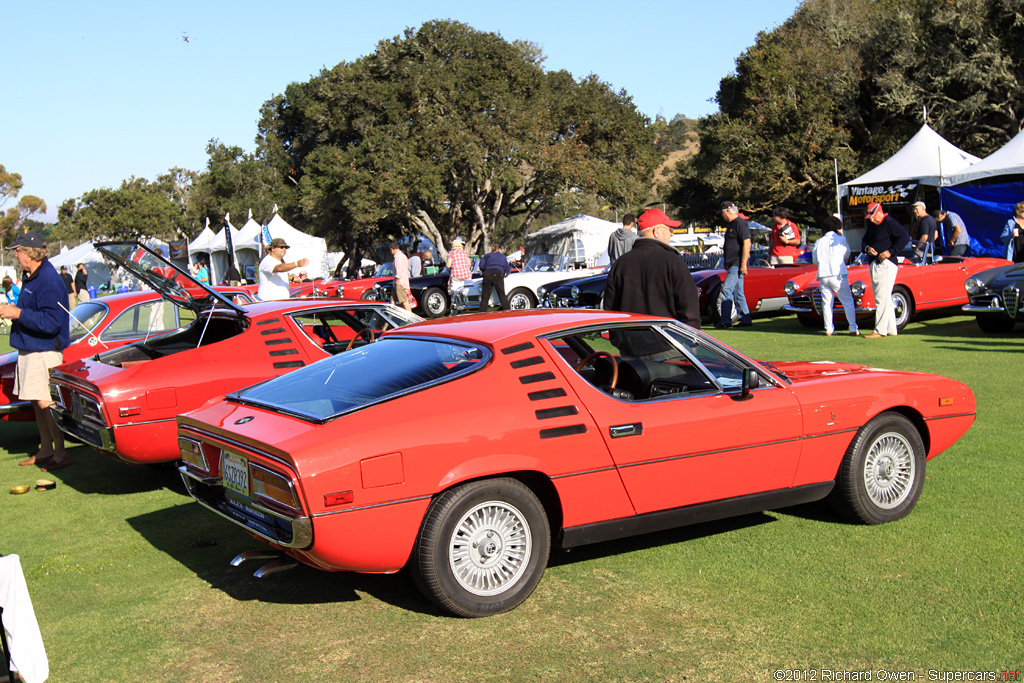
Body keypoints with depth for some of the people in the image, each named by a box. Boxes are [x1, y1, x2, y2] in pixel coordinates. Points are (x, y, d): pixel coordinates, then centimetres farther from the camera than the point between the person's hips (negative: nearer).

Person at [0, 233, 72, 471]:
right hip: (29, 349, 10)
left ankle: (60, 454, -1)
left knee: (46, 402, -8)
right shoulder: (31, 277, 14)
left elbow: (52, 322, -25)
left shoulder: (49, 281, -19)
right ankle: (46, 449, 26)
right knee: (37, 402, 16)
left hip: (45, 351, -10)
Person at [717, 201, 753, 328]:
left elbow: (746, 243, -18)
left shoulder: (740, 223, -12)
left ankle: (725, 320, -13)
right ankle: (745, 319, 11)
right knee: (738, 293, 9)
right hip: (732, 264, 10)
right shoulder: (730, 224, 18)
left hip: (737, 264, -10)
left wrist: (743, 263, -22)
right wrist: (727, 264, 24)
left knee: (727, 290, -13)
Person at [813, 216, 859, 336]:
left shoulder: (819, 242, 9)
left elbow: (815, 260, 10)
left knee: (826, 303, 7)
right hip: (838, 274, -3)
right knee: (848, 302, 3)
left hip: (823, 276, 3)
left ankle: (829, 329, 2)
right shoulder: (841, 239, 1)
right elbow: (847, 255, 13)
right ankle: (853, 329, -1)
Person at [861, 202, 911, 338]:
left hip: (886, 264, -10)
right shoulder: (872, 225, 16)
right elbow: (864, 240, 22)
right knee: (886, 300, 12)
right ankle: (891, 330, 17)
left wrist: (890, 252, -21)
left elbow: (905, 237, -19)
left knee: (882, 298, -11)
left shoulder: (890, 223, -11)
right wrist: (867, 248, -1)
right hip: (875, 264, 10)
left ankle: (880, 331, -12)